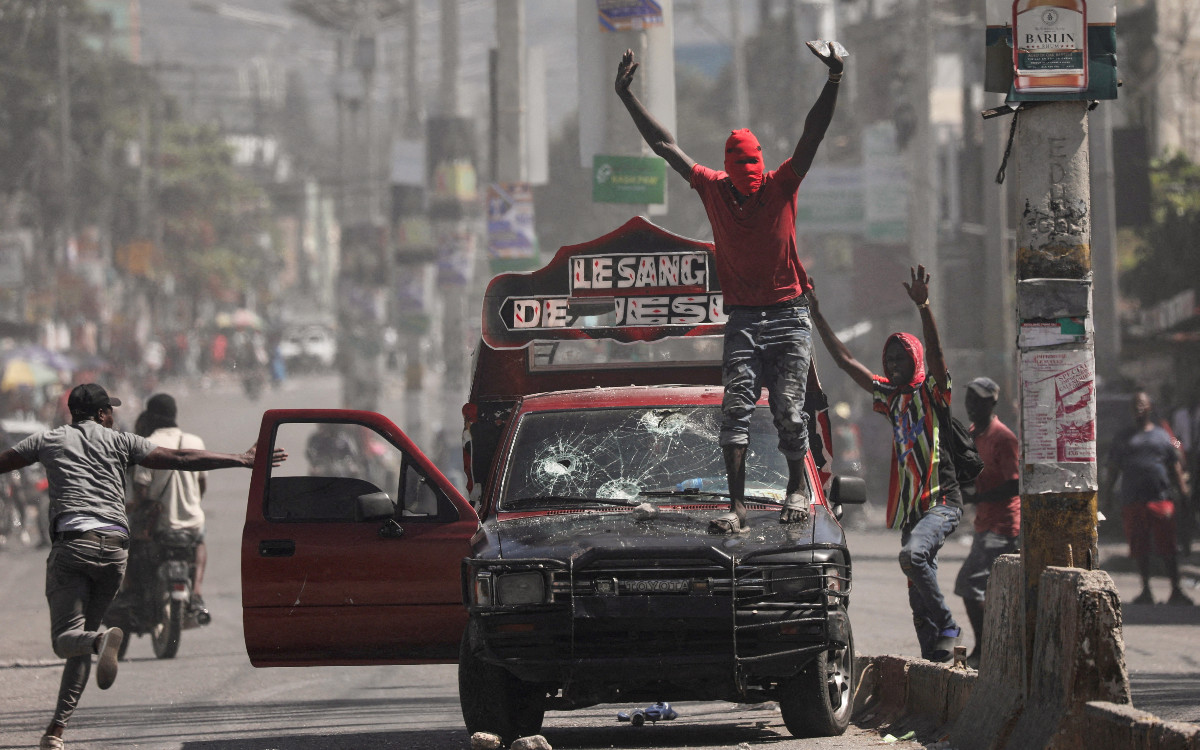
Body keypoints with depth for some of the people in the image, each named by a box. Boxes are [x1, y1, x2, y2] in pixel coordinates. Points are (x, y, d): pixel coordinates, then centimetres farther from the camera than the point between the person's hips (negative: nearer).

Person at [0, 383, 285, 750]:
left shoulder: (48, 441, 16)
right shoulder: (120, 442, 16)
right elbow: (180, 459, 10)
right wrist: (243, 459, 14)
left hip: (72, 543, -2)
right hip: (114, 548, 2)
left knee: (67, 637, -6)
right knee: (83, 633, 12)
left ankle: (102, 640, -41)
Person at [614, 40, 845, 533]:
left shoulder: (782, 187, -2)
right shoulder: (713, 190, 4)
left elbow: (813, 136, -11)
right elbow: (664, 145, 7)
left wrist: (833, 80, -23)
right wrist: (626, 96, 6)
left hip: (788, 319, -1)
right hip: (742, 320, 2)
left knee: (789, 412, -4)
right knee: (736, 409, -8)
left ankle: (798, 489, 15)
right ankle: (736, 506, -12)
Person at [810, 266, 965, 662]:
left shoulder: (932, 392, -2)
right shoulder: (891, 397, 14)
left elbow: (935, 352, -20)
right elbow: (845, 361, 18)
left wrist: (923, 306, -34)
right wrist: (817, 317, 15)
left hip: (942, 502, -7)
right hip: (910, 507, 7)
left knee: (912, 554, -31)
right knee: (919, 599, 5)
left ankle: (948, 627, -21)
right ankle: (934, 658, 9)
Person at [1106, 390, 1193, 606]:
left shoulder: (1162, 435, 13)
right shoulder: (1124, 438, 15)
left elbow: (1176, 467, 12)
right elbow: (1114, 467, 15)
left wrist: (1184, 492, 3)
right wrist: (1109, 492, 6)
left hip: (1160, 499, -1)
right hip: (1132, 502, 1)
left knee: (1167, 549, -5)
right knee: (1140, 550, 3)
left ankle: (1176, 591, -1)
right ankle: (1145, 591, 11)